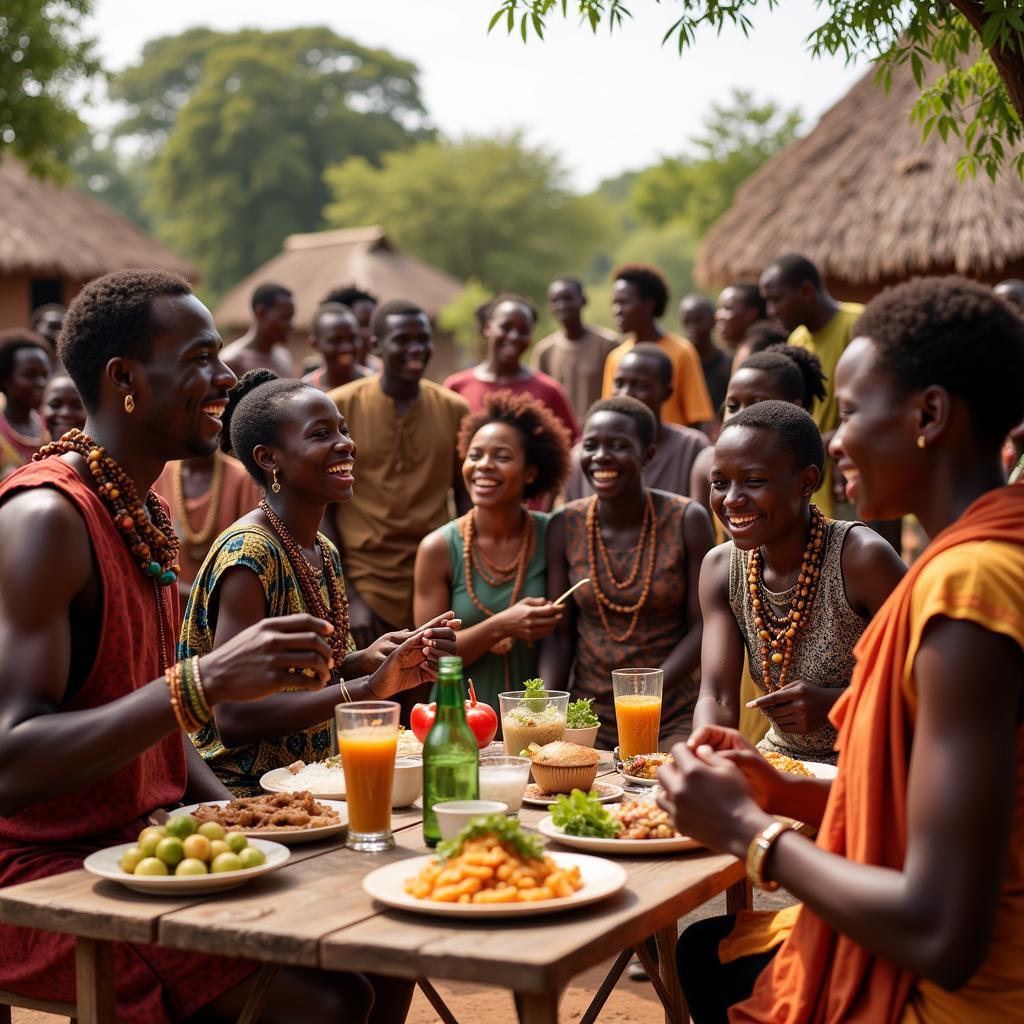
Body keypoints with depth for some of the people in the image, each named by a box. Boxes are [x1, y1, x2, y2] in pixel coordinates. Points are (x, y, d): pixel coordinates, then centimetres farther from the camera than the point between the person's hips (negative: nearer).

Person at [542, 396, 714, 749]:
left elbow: (700, 626, -7)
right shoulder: (564, 526, -2)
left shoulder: (687, 520, -7)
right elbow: (559, 632, 1)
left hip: (673, 717, -2)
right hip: (588, 713, 2)